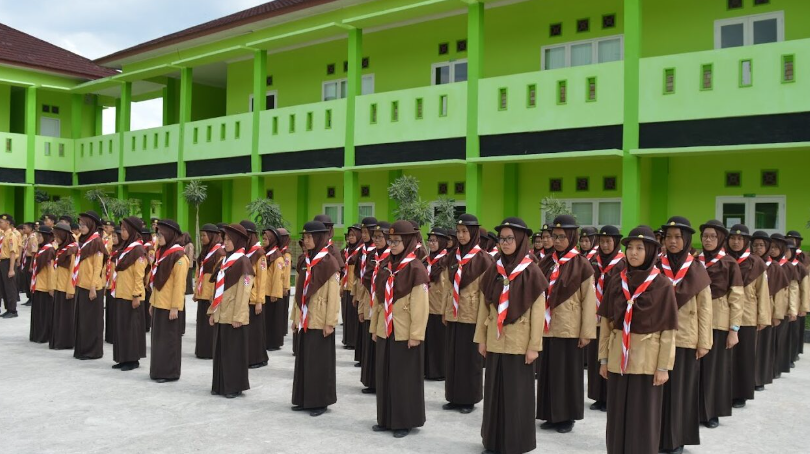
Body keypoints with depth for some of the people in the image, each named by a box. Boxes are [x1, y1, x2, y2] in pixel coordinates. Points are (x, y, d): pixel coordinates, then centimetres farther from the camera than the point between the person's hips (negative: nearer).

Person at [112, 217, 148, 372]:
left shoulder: (138, 250, -13)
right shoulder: (124, 248, 13)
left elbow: (139, 276, -16)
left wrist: (136, 295, -19)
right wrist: (115, 289, 17)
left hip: (130, 295, -9)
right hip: (120, 294, 9)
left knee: (130, 327, -2)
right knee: (121, 326, 11)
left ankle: (133, 359, 6)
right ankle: (124, 358, 18)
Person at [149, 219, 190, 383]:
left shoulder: (179, 256, -14)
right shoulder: (162, 253, 12)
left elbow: (179, 284, -17)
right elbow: (157, 280, 16)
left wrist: (175, 307, -19)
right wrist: (152, 302, 16)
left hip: (170, 306, -8)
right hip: (158, 303, 8)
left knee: (168, 339, 0)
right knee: (158, 338, 13)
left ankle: (169, 372, 8)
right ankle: (158, 370, 22)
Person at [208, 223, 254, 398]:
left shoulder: (243, 262, -12)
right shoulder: (224, 261, 13)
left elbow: (244, 292, -16)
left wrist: (238, 316, -18)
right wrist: (212, 311, 14)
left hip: (233, 315, -8)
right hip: (220, 314, 8)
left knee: (233, 352, 0)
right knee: (220, 351, 13)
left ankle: (234, 387, 10)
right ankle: (220, 385, 22)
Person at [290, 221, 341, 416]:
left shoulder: (329, 262, -11)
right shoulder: (304, 261, 8)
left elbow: (334, 296, -13)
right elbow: (299, 291, 13)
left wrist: (330, 322, -15)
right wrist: (295, 316, 13)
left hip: (320, 321, -6)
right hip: (304, 319, 6)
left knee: (319, 362, 2)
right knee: (303, 360, 12)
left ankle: (320, 402, 12)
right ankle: (304, 399, 23)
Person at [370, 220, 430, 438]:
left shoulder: (415, 268, -11)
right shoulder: (385, 266, 7)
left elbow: (420, 305, -14)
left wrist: (416, 334, -16)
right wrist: (374, 327, 13)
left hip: (405, 333, -6)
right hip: (385, 330, 6)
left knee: (404, 377, 3)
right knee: (384, 376, 12)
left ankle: (405, 422, 15)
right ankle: (386, 419, 24)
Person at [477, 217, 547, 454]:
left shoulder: (532, 272, -7)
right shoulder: (493, 271, 5)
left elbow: (538, 313, -8)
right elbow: (484, 307, 8)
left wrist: (534, 346, -10)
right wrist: (481, 338, 6)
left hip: (519, 343, -4)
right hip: (495, 341, 4)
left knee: (516, 393, 4)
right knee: (494, 391, 11)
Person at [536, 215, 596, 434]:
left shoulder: (582, 265, -7)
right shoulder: (546, 262, 6)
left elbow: (589, 300, -7)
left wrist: (587, 332, -10)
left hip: (569, 328, -4)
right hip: (547, 327, 4)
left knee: (568, 372, 5)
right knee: (548, 371, 9)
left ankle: (567, 417, 18)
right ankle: (551, 415, 21)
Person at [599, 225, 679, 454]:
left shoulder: (663, 285, -7)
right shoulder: (616, 282, 2)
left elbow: (668, 330, -7)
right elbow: (606, 322, 6)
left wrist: (664, 366, -9)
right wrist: (603, 357, 5)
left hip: (647, 358, -3)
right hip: (618, 357, 3)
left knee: (643, 416, 6)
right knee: (617, 415, 11)